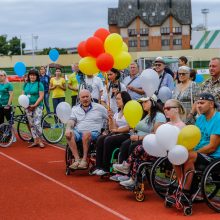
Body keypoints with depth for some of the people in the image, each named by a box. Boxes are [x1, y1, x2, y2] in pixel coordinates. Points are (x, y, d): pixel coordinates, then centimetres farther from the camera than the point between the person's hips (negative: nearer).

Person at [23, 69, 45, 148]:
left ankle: (40, 140, -2)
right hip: (28, 107, 5)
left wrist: (34, 105, -17)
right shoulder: (26, 84, 10)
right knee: (31, 125, 8)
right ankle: (35, 141, 15)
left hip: (37, 106, -5)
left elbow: (41, 96, -10)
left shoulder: (39, 84, -4)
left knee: (37, 124, -13)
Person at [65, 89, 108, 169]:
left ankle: (84, 159, -29)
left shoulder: (99, 108, 13)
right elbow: (71, 120, 6)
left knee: (86, 134, -38)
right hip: (78, 132, 3)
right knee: (69, 134, -31)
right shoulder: (75, 109, 20)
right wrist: (68, 128, -15)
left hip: (93, 133, -3)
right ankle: (77, 160, -33)